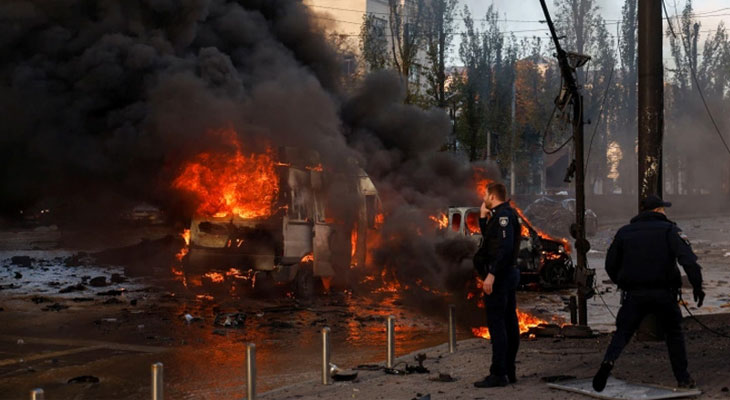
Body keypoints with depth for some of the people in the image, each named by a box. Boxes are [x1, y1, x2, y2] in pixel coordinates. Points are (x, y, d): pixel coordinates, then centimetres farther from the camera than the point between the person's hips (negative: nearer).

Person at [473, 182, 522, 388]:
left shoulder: (502, 215, -15)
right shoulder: (506, 214, 17)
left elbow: (505, 247, -25)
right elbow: (489, 237, 26)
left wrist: (491, 275, -28)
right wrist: (483, 216, 15)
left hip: (499, 276, -11)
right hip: (510, 273, 11)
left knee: (496, 324, -9)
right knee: (509, 323, 11)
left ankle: (498, 374, -10)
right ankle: (509, 371, 17)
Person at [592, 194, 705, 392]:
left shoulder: (624, 232, 10)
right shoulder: (668, 229, 1)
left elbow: (610, 264, 12)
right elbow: (687, 258, -13)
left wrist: (623, 284, 26)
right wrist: (697, 285, -13)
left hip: (634, 294, 1)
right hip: (664, 293, -1)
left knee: (622, 332, 5)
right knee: (674, 334, 16)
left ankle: (609, 360, -23)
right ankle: (683, 378, 15)